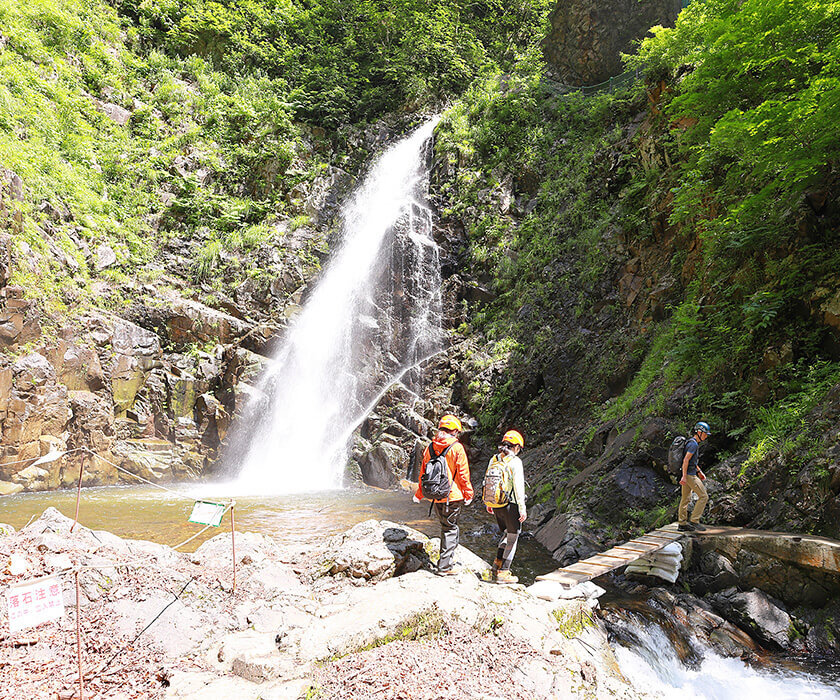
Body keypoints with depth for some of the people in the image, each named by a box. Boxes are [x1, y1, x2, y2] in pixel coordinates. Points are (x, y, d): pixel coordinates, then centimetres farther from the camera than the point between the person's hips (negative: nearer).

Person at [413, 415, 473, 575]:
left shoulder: (431, 447, 6)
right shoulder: (456, 447, -10)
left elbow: (423, 472, 13)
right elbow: (463, 474, -10)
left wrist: (419, 494, 22)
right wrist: (468, 494, 0)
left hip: (436, 496, 6)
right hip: (453, 496, -5)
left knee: (446, 526, 20)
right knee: (450, 529, 2)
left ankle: (446, 559, 27)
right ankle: (445, 566, 3)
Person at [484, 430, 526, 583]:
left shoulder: (494, 460, 6)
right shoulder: (515, 461, -14)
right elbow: (518, 487, -18)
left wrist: (488, 503, 22)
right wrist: (522, 509, -14)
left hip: (497, 506, 7)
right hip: (511, 506, -7)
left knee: (507, 535, 23)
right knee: (512, 539, 7)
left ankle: (496, 566, 18)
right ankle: (503, 573, 11)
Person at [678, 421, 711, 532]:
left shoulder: (691, 442, 16)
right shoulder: (694, 444, -15)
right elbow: (686, 460, -23)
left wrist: (699, 471, 27)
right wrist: (684, 476, -25)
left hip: (687, 474, 10)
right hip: (689, 475, -10)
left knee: (685, 498, 12)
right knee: (703, 496, -6)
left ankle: (682, 523, 17)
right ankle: (694, 520, -6)